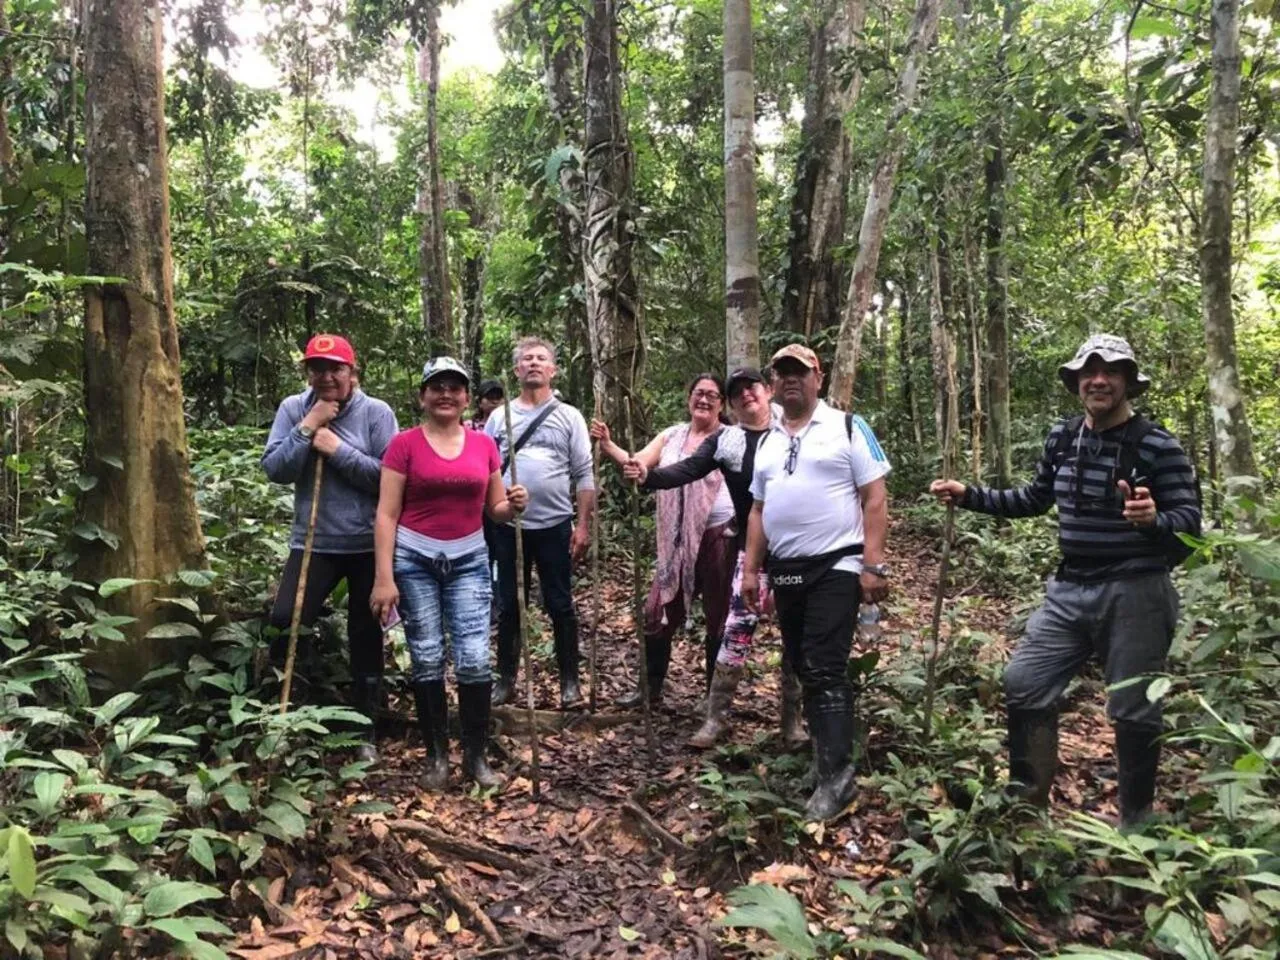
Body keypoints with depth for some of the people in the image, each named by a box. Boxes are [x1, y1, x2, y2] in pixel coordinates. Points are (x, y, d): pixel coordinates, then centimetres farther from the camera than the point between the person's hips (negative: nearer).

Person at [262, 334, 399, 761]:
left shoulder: (376, 412, -7)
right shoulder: (293, 409, 1)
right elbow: (274, 470, -7)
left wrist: (338, 449, -18)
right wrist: (308, 427, -15)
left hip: (368, 546, -1)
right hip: (313, 543, 2)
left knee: (366, 639, 10)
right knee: (283, 623, -9)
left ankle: (365, 729, 26)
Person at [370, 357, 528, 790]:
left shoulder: (484, 444, 6)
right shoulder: (405, 444, -3)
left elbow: (495, 510, 13)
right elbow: (387, 515, -5)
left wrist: (514, 504, -11)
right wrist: (384, 578, -11)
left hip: (469, 560, 2)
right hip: (414, 559, -2)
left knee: (474, 659, -5)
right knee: (427, 661, 4)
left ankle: (476, 755, 12)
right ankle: (436, 756, 18)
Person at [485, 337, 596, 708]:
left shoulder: (569, 416, 3)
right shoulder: (499, 416, 8)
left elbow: (583, 475, 1)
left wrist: (583, 526, -5)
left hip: (554, 526, -1)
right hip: (508, 526, 2)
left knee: (560, 606, 6)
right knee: (508, 606, 10)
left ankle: (569, 680, 18)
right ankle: (506, 678, 23)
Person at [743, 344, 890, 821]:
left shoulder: (847, 427, -3)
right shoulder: (767, 441, 14)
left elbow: (875, 500, -8)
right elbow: (758, 511, 18)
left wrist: (873, 565, -15)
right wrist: (751, 569, 11)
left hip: (836, 568, -6)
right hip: (786, 572, 6)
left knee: (825, 671, -11)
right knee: (805, 671, 12)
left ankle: (836, 774, -5)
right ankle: (829, 749, 26)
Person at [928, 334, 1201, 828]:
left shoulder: (1158, 445, -12)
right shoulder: (1061, 437, 5)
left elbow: (1190, 522, -15)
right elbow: (1035, 499, 19)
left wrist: (1154, 520, -37)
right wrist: (968, 495, 11)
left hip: (1134, 595, -5)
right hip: (1070, 589, 6)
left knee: (1134, 710, 6)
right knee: (1023, 683, 6)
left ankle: (1136, 824, 26)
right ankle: (1029, 802, 24)